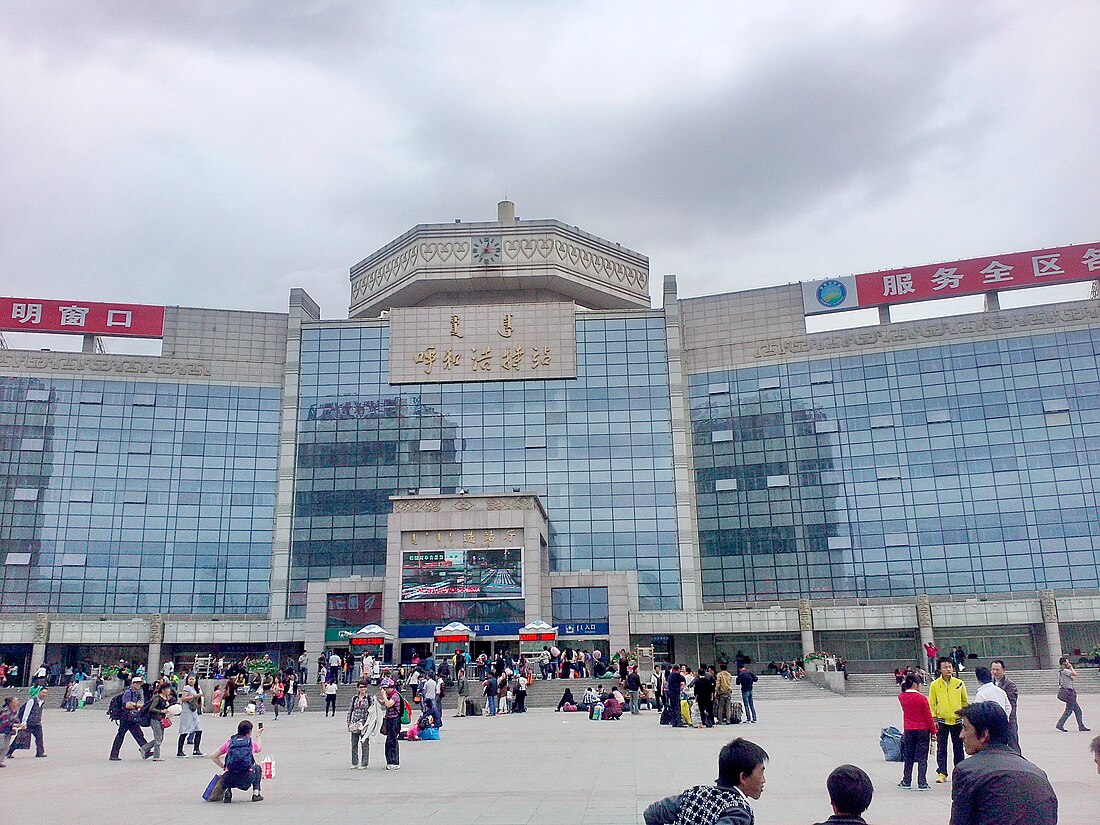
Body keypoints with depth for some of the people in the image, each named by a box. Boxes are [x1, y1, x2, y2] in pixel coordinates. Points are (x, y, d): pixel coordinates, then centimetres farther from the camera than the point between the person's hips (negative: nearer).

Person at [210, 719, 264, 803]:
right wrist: (258, 736, 50)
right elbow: (259, 749, 36)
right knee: (257, 768, 33)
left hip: (230, 780, 1)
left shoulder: (229, 742, 13)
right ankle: (256, 794, 21)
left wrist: (223, 767, 23)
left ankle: (227, 791, 9)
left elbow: (213, 756, 15)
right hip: (246, 779, -1)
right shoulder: (251, 741, 12)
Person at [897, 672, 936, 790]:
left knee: (908, 757, 14)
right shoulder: (922, 698, -15)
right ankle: (922, 783, 4)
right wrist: (933, 732, 0)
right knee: (922, 758, 3)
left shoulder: (901, 697, -2)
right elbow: (928, 716, -9)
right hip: (923, 730, -4)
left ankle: (906, 782, 20)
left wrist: (905, 684, 9)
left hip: (908, 730, 4)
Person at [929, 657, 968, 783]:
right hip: (942, 721, -1)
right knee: (941, 748, 3)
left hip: (957, 720, 1)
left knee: (958, 748, 9)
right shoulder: (935, 684, -2)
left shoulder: (959, 683, 1)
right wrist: (934, 719, -5)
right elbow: (931, 703, 1)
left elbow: (965, 701, 10)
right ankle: (942, 773, 9)